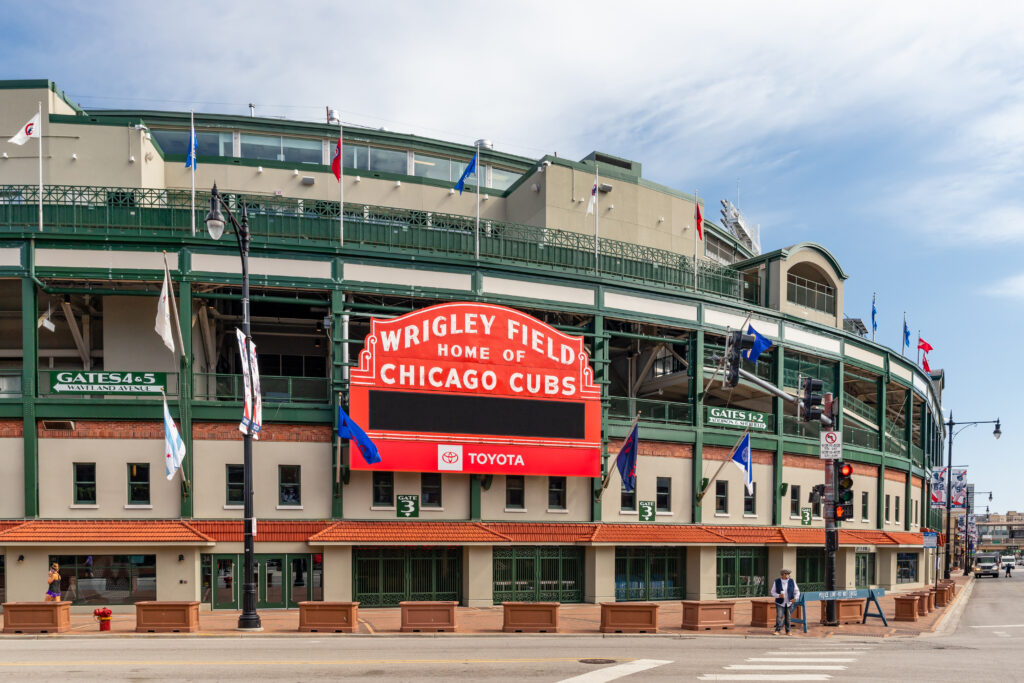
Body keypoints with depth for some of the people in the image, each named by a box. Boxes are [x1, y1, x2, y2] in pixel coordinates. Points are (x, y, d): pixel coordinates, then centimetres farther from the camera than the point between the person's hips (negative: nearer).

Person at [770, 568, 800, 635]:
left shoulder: (792, 582, -2)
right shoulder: (777, 582, -5)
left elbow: (797, 591, 5)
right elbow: (773, 592, 0)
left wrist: (795, 598, -13)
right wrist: (779, 595, -19)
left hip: (789, 603, 2)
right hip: (780, 603, -1)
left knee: (788, 618, 6)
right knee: (779, 617, -11)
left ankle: (788, 631, 17)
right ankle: (777, 631, -4)